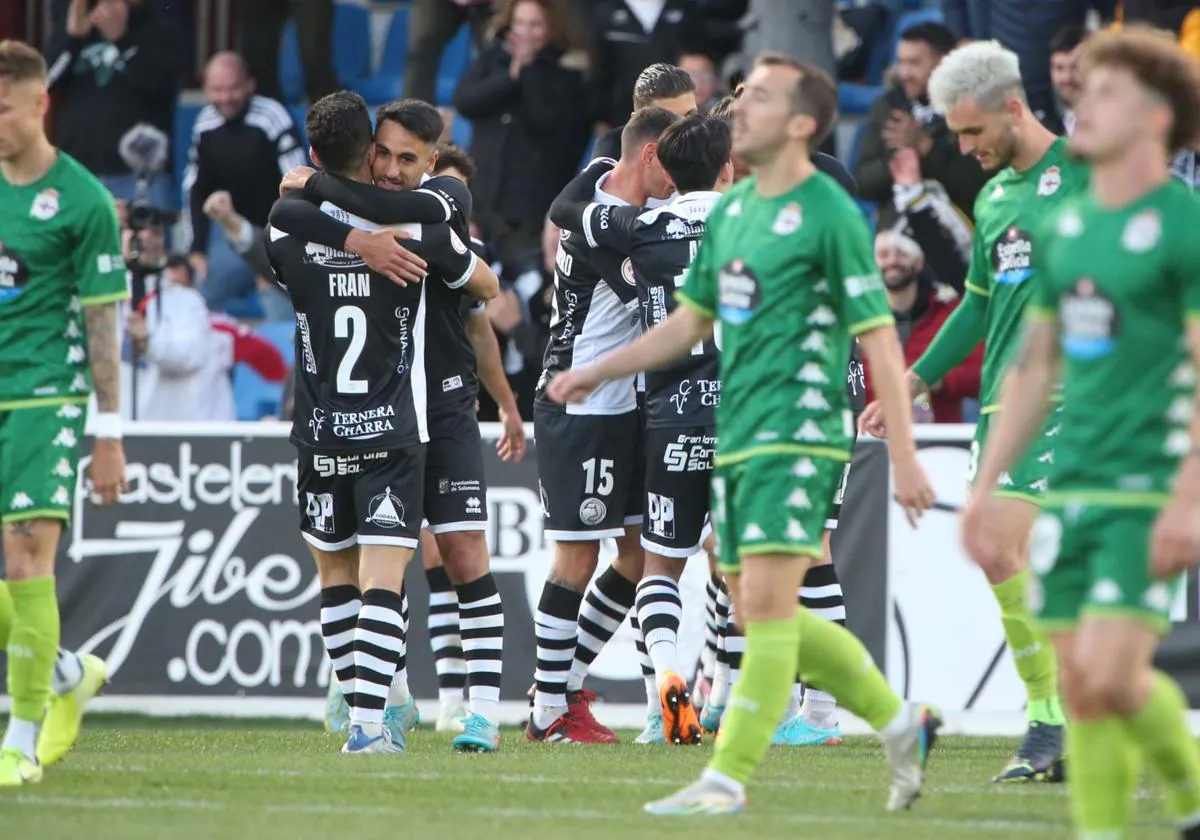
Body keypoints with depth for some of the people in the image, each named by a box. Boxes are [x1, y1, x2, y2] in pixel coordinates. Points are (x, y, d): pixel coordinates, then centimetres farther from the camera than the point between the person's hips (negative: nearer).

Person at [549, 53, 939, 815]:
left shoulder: (830, 216, -10)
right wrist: (598, 372, 17)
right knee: (760, 613, 10)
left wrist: (905, 455, -15)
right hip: (739, 437, 9)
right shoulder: (731, 209, 14)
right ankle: (900, 723, 23)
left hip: (799, 435, -9)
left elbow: (880, 338, -11)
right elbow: (692, 321, 24)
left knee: (766, 602, -12)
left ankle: (728, 777, -10)